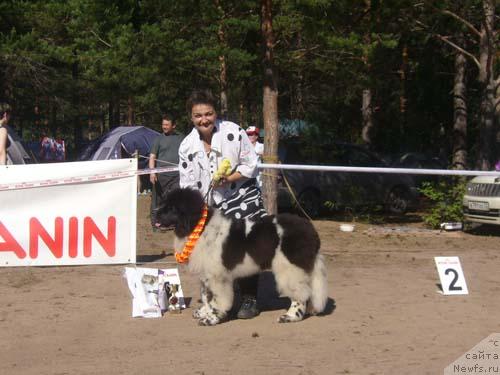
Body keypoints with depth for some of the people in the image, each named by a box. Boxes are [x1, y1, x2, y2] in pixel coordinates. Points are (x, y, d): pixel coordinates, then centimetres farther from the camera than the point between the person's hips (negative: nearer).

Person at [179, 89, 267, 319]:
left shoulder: (233, 132, -9)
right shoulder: (187, 146, 0)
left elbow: (251, 165, -6)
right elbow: (188, 185, 3)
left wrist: (228, 178, -18)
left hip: (243, 201, -3)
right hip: (211, 208, 3)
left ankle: (249, 299, 7)